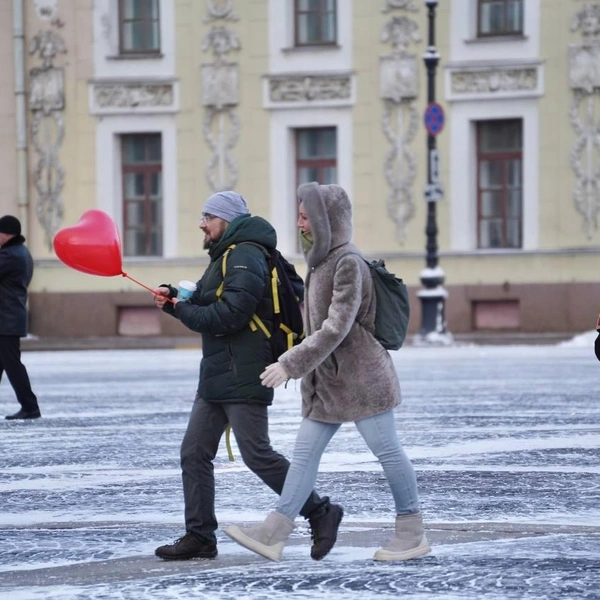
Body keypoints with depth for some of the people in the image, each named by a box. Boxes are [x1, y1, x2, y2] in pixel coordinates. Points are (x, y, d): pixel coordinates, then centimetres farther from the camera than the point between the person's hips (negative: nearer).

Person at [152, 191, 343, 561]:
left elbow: (228, 315, -23)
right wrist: (174, 296, 0)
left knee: (258, 455, -9)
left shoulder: (245, 257, -14)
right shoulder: (226, 257, 21)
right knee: (194, 453, 6)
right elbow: (205, 303, 17)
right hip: (218, 378, 10)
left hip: (243, 377, -10)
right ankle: (200, 537, 10)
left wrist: (180, 310, -11)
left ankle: (320, 514, 2)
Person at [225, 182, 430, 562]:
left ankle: (413, 534, 8)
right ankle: (273, 535, 3)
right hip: (327, 380, 10)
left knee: (387, 451, -1)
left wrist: (291, 364, -24)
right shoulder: (323, 261, 11)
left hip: (361, 378, -10)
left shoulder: (348, 263, -17)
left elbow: (336, 328, -23)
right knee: (305, 451, 5)